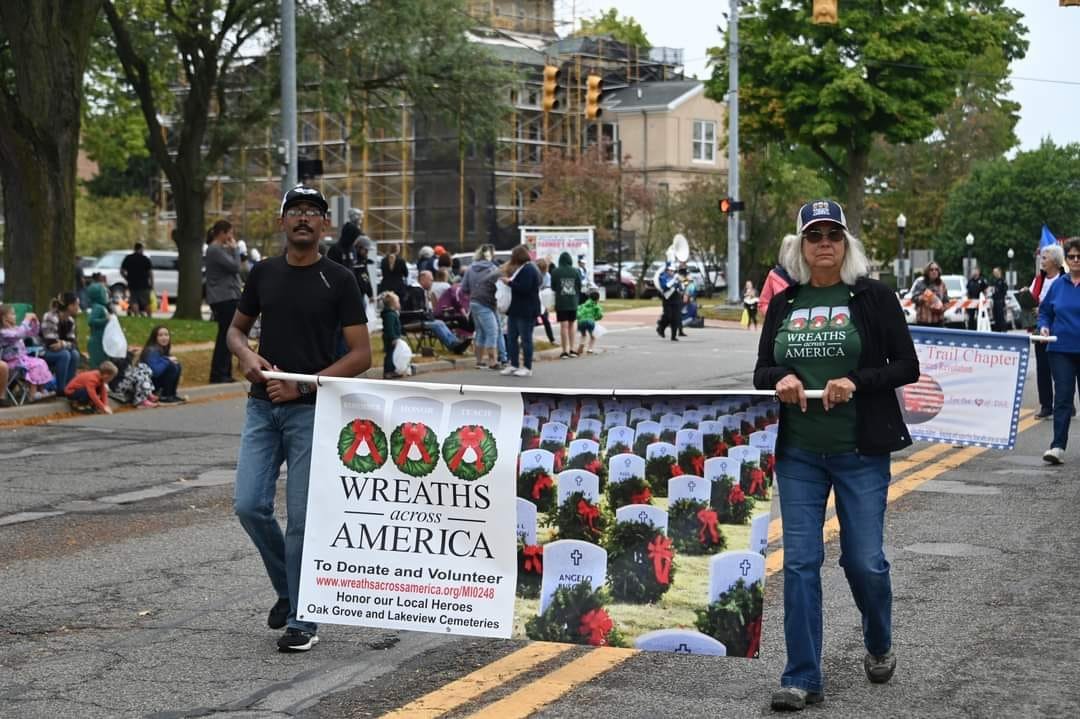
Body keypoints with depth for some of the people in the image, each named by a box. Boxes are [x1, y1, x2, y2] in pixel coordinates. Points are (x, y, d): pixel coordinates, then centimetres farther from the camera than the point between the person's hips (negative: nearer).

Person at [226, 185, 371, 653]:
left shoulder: (339, 280, -3)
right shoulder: (264, 273, 9)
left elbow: (361, 354, -6)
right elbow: (236, 329, 20)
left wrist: (304, 385, -15)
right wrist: (247, 355, -4)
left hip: (311, 410, -4)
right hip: (262, 407, 4)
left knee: (302, 517, -2)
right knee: (249, 505, -4)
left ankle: (302, 620, 9)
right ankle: (288, 587, 21)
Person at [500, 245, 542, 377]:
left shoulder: (528, 270, -15)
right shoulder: (523, 269, 17)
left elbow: (524, 288, -24)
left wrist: (509, 282, -16)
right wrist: (509, 279, 9)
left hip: (526, 311, -10)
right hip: (516, 310, 10)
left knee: (525, 339, -4)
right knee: (511, 337, 10)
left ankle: (527, 368, 1)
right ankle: (513, 365, 15)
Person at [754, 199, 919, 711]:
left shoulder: (873, 297, -2)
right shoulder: (783, 304, 8)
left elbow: (907, 367, -4)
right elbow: (761, 372, 11)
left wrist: (856, 382, -20)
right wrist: (781, 379, -12)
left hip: (860, 452, -3)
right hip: (798, 454, 3)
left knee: (864, 560, 3)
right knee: (800, 562, 0)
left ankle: (879, 644, 34)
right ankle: (802, 678, 7)